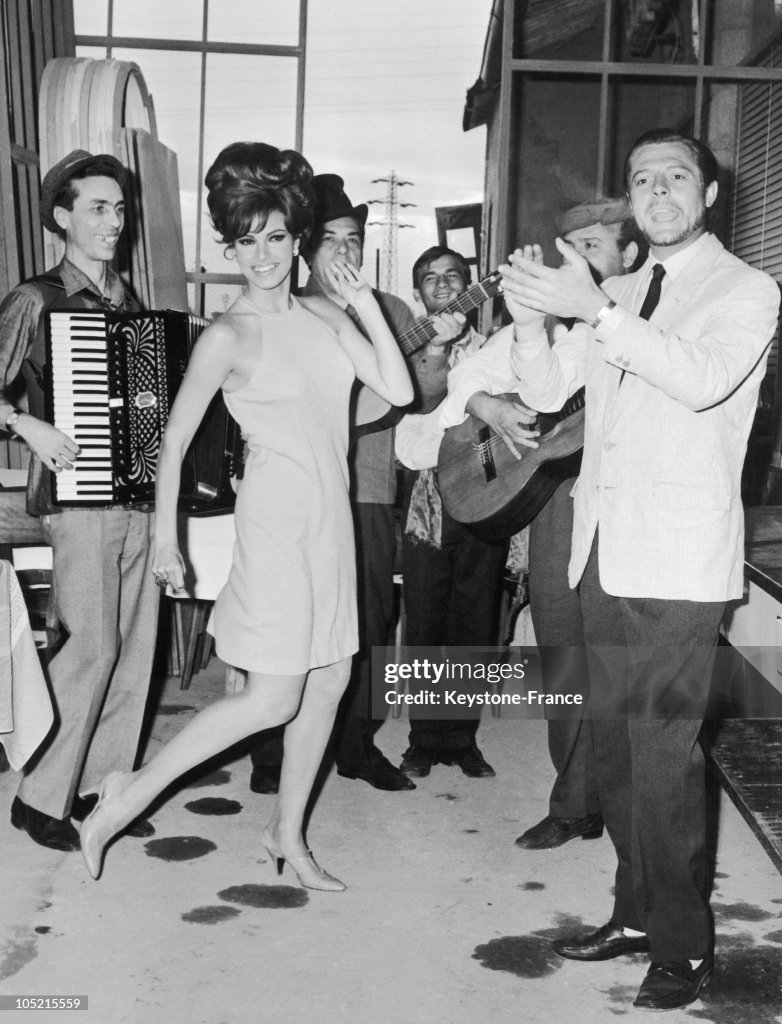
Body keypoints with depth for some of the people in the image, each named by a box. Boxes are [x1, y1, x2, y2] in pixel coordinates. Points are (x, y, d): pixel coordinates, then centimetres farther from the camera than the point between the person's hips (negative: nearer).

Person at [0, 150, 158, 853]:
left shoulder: (127, 302, 16)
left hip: (137, 496, 7)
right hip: (77, 496, -6)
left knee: (135, 648, 7)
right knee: (92, 647, -8)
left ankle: (105, 787, 19)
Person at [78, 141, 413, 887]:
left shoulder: (323, 317, 7)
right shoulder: (229, 336, -10)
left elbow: (399, 390, 1)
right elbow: (174, 440, -6)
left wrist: (366, 304, -4)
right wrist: (165, 541, -6)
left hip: (331, 513, 7)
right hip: (275, 515, -7)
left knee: (330, 681, 11)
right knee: (271, 699, -7)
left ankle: (287, 833, 27)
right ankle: (127, 797, 8)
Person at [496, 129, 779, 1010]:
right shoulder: (614, 296, 17)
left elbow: (704, 379, -20)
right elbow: (545, 391, 9)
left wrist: (595, 310, -28)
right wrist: (530, 315, -9)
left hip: (677, 561, -6)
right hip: (603, 550, 6)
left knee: (663, 754, -6)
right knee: (613, 747, 13)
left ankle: (683, 946, 11)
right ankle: (636, 913, 29)